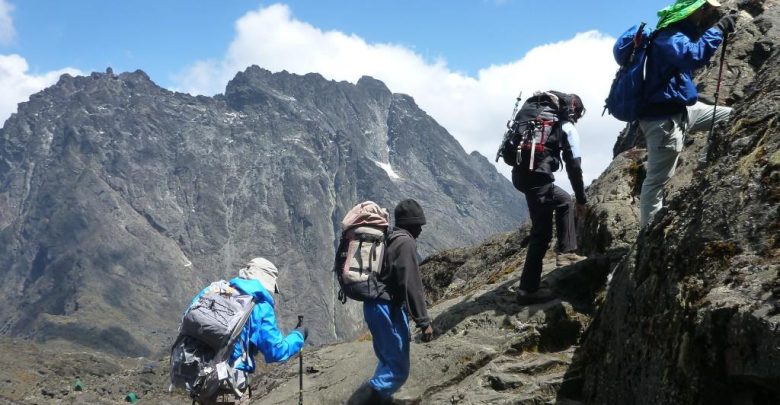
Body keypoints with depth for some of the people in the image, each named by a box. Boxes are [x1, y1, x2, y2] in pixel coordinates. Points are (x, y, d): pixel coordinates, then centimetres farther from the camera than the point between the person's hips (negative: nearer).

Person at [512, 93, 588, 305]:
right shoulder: (568, 127, 4)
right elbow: (574, 166, 1)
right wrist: (582, 199, 10)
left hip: (520, 172, 8)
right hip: (537, 176, -8)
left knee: (564, 202, 27)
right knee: (542, 232, -3)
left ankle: (565, 252, 22)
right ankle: (528, 289, -3)